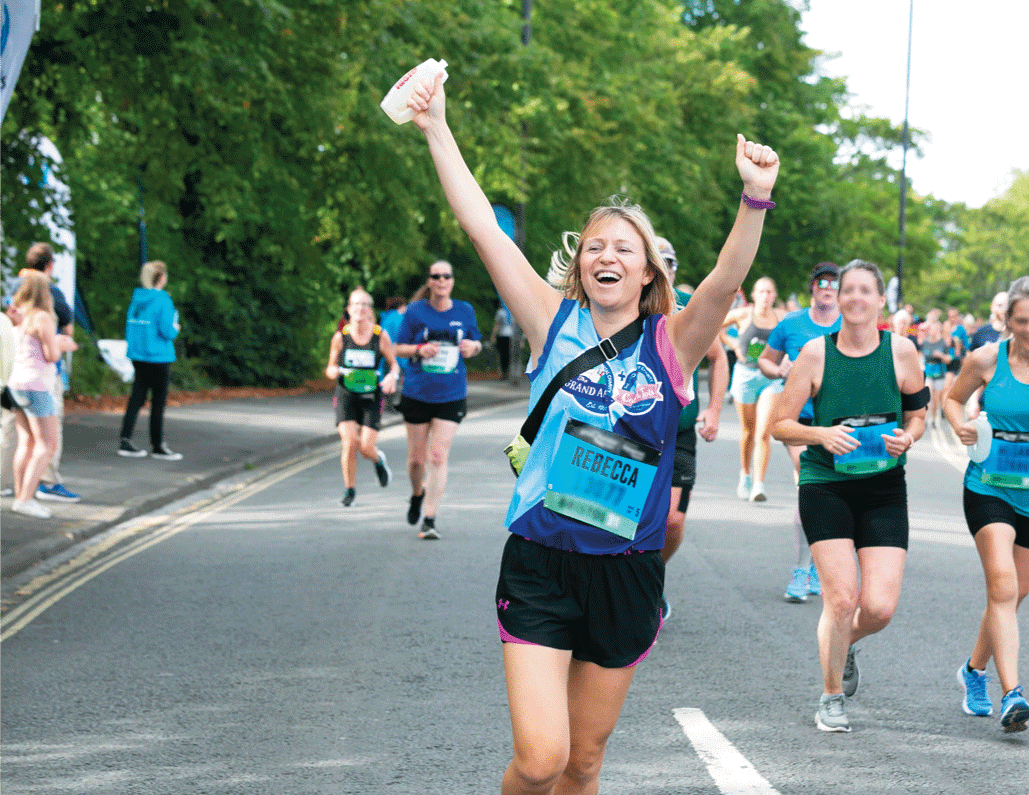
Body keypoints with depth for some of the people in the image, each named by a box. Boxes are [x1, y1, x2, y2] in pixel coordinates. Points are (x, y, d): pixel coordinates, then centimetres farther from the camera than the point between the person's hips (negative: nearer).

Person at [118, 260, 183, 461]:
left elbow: (129, 327, 12)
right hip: (158, 358, -6)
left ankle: (125, 441, 4)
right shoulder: (162, 300, -14)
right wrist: (175, 328, 3)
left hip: (138, 357, 7)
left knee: (137, 398, 10)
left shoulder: (136, 298, 6)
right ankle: (157, 446, 10)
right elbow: (168, 331, -17)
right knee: (158, 402, 3)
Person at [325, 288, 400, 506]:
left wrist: (392, 376, -16)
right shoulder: (340, 337, -1)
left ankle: (379, 460, 29)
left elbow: (394, 364, 6)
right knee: (349, 443, -15)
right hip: (346, 396, 0)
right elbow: (331, 368, 10)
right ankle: (349, 489, 6)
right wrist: (333, 371, -14)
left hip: (371, 397, 0)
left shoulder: (381, 336, -3)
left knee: (366, 447, -10)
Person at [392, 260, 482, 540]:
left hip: (451, 397, 0)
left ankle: (429, 519, -5)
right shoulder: (415, 311, -1)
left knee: (439, 456, -9)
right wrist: (419, 349, -17)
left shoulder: (464, 311, 4)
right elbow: (398, 348, 3)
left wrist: (472, 346, -7)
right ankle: (417, 494, 40)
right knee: (417, 457, 7)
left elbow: (477, 344, 17)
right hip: (417, 394, 0)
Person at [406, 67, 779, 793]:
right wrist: (437, 130, -8)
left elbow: (728, 279, -18)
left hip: (627, 572, 1)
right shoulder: (554, 324, 1)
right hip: (540, 564, -1)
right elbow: (482, 227, -3)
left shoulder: (671, 345, 0)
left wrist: (756, 200, -34)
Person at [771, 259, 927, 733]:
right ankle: (832, 698, 12)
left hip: (884, 488, 2)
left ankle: (845, 643, 31)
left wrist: (908, 437, -8)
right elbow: (779, 424, 0)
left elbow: (917, 412, 13)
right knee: (841, 598, -12)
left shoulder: (901, 351, -1)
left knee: (880, 607, -8)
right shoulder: (816, 353, -4)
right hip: (826, 486, -2)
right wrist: (821, 433, -18)